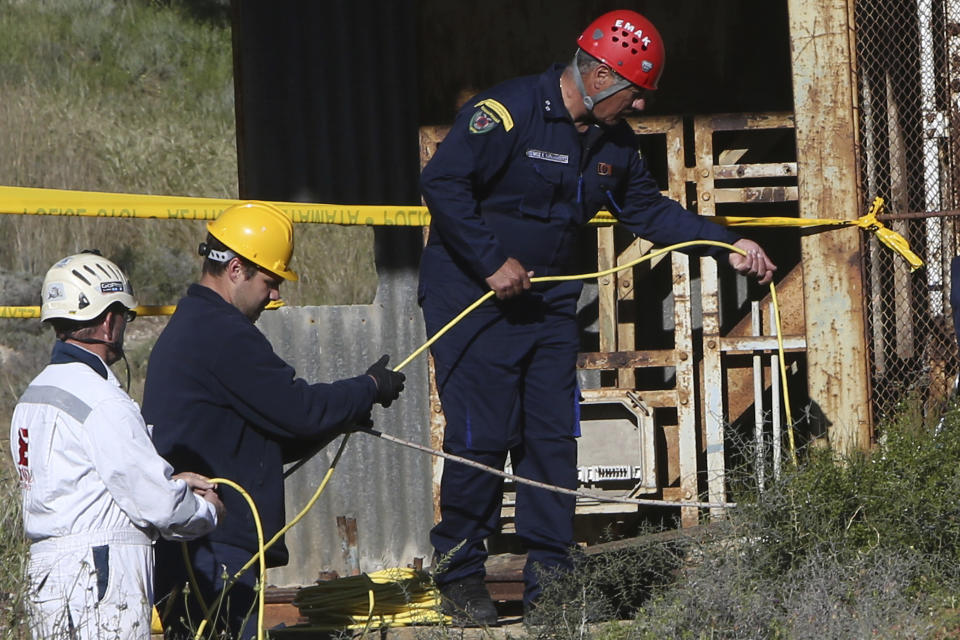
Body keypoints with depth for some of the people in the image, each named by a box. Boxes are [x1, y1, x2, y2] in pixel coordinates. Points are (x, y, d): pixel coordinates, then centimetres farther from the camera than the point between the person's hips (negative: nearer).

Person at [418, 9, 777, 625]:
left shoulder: (613, 141, 6)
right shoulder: (507, 112, -19)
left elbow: (648, 208, 17)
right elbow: (442, 182, -23)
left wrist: (728, 244, 7)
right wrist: (493, 261, -24)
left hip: (548, 299, 7)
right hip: (471, 296, -7)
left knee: (553, 436, 3)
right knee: (481, 436, -10)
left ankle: (550, 579, 9)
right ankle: (460, 574, 3)